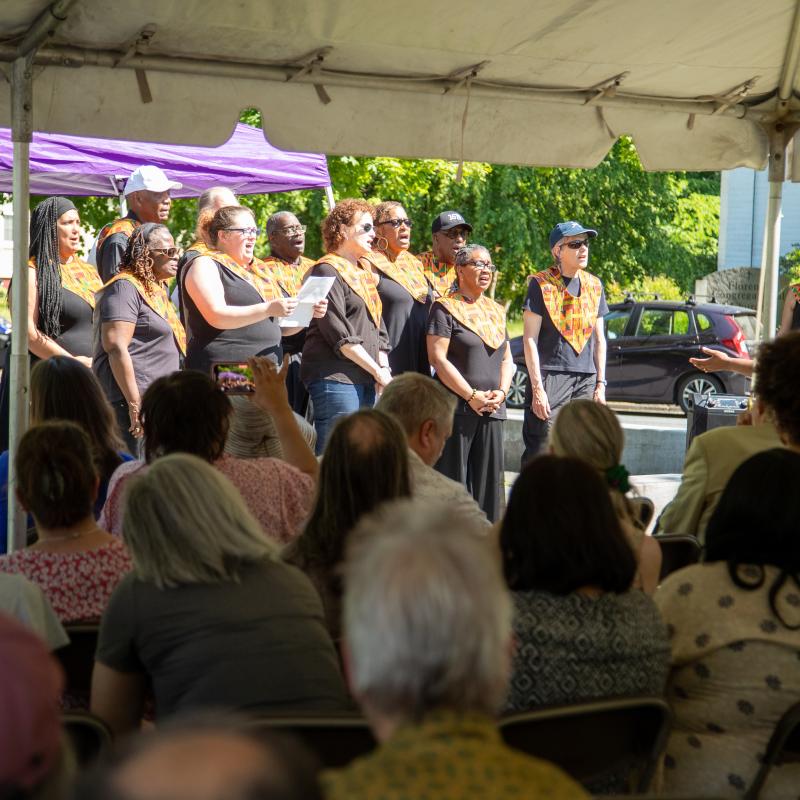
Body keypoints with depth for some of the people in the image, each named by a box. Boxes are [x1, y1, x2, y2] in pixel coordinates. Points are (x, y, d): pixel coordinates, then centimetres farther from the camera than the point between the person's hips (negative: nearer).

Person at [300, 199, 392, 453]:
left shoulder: (364, 273, 22)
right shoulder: (327, 271, -5)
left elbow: (378, 327, 19)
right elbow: (339, 335, -13)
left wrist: (384, 370, 2)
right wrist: (378, 371, -10)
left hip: (366, 380, 8)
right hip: (335, 377, -8)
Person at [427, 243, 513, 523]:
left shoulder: (496, 310, 17)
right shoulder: (445, 308, -3)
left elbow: (507, 357, 19)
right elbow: (438, 358, -11)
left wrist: (501, 392, 0)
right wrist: (472, 396, -14)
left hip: (492, 409, 6)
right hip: (457, 408, -6)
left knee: (489, 478, 6)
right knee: (454, 481, -7)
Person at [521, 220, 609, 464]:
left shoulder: (594, 285, 14)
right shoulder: (541, 284, -2)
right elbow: (530, 339, -5)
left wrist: (601, 384, 10)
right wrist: (537, 388, -12)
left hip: (586, 381, 5)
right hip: (550, 377, -5)